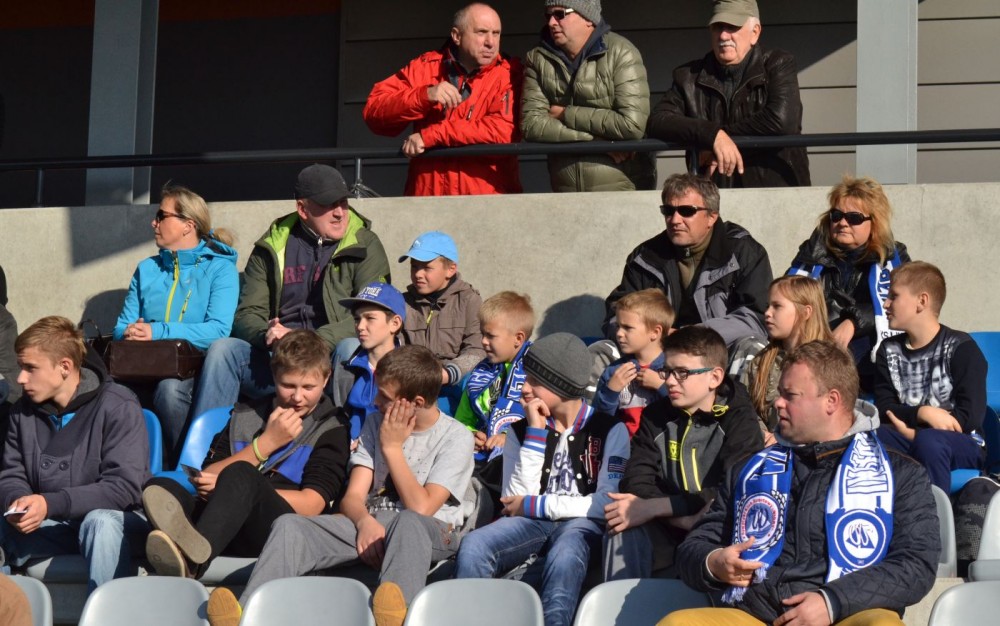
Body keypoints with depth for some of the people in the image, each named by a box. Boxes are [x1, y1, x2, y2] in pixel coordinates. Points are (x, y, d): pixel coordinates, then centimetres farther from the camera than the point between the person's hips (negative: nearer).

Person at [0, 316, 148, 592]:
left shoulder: (117, 406, -14)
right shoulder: (24, 410, 3)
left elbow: (124, 486, -20)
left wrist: (51, 504, -29)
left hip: (116, 520, -5)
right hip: (51, 525, 5)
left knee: (100, 522, -37)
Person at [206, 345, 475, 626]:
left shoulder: (456, 437, 1)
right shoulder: (376, 423, 17)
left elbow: (421, 508, -11)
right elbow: (351, 497, 7)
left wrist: (392, 447, -4)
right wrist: (365, 521, -16)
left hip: (431, 533, -5)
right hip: (371, 526, 5)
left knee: (409, 522, -42)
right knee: (289, 525, -21)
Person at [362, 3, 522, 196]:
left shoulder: (509, 73, 3)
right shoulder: (426, 66, 11)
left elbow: (503, 130, -13)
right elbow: (373, 111, 4)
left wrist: (428, 136, -10)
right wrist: (425, 95, -12)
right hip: (427, 197, 2)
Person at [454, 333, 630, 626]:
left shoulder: (610, 430, 2)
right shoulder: (521, 430, 14)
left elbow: (607, 503, -9)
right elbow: (516, 498, 1)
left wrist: (532, 505, -5)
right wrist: (536, 433, -4)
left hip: (581, 523, -3)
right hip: (531, 524, 4)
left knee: (563, 558, -41)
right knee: (473, 545, -30)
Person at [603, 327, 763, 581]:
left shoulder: (739, 420, -7)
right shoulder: (656, 415, 9)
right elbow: (636, 481, -3)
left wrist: (653, 507, -22)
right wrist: (682, 519, -22)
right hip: (669, 532, 4)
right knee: (623, 525, -25)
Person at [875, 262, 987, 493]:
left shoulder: (960, 348, -4)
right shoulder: (889, 351, 11)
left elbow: (971, 416, -12)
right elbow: (885, 409, 1)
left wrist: (913, 431, -15)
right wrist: (922, 413, -19)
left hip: (962, 444, -4)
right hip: (911, 439, 4)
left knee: (928, 441, -39)